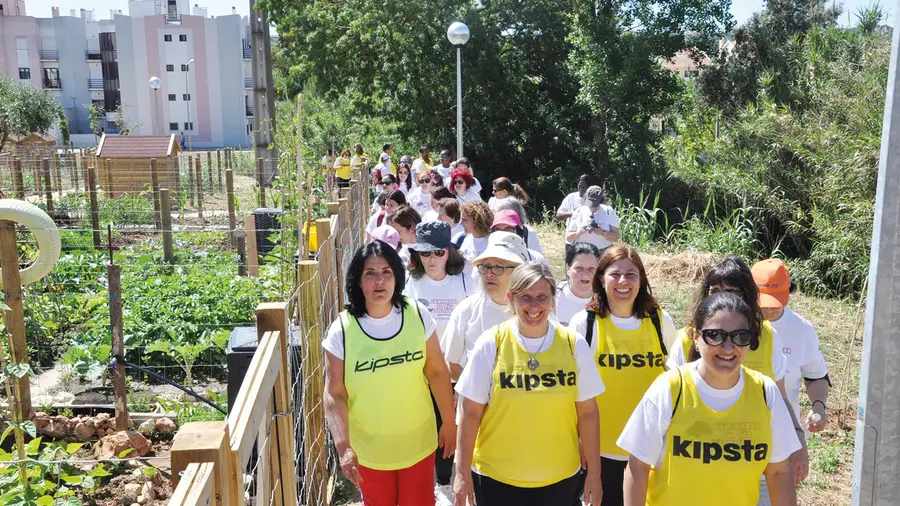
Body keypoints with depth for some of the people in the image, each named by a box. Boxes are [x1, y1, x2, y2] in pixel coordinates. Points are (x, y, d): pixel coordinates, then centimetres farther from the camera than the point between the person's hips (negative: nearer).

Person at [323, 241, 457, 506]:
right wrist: (343, 446, -19)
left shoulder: (418, 316, -12)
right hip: (369, 447, -1)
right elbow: (335, 394, -12)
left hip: (418, 442, 1)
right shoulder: (342, 330, -16)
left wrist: (449, 422, 3)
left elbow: (437, 372, -3)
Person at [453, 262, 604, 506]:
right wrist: (463, 472, -4)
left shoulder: (574, 345, -5)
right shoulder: (490, 344, -10)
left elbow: (587, 413, 2)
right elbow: (471, 412, -5)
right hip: (495, 477, -1)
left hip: (560, 477, 2)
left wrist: (594, 473, 3)